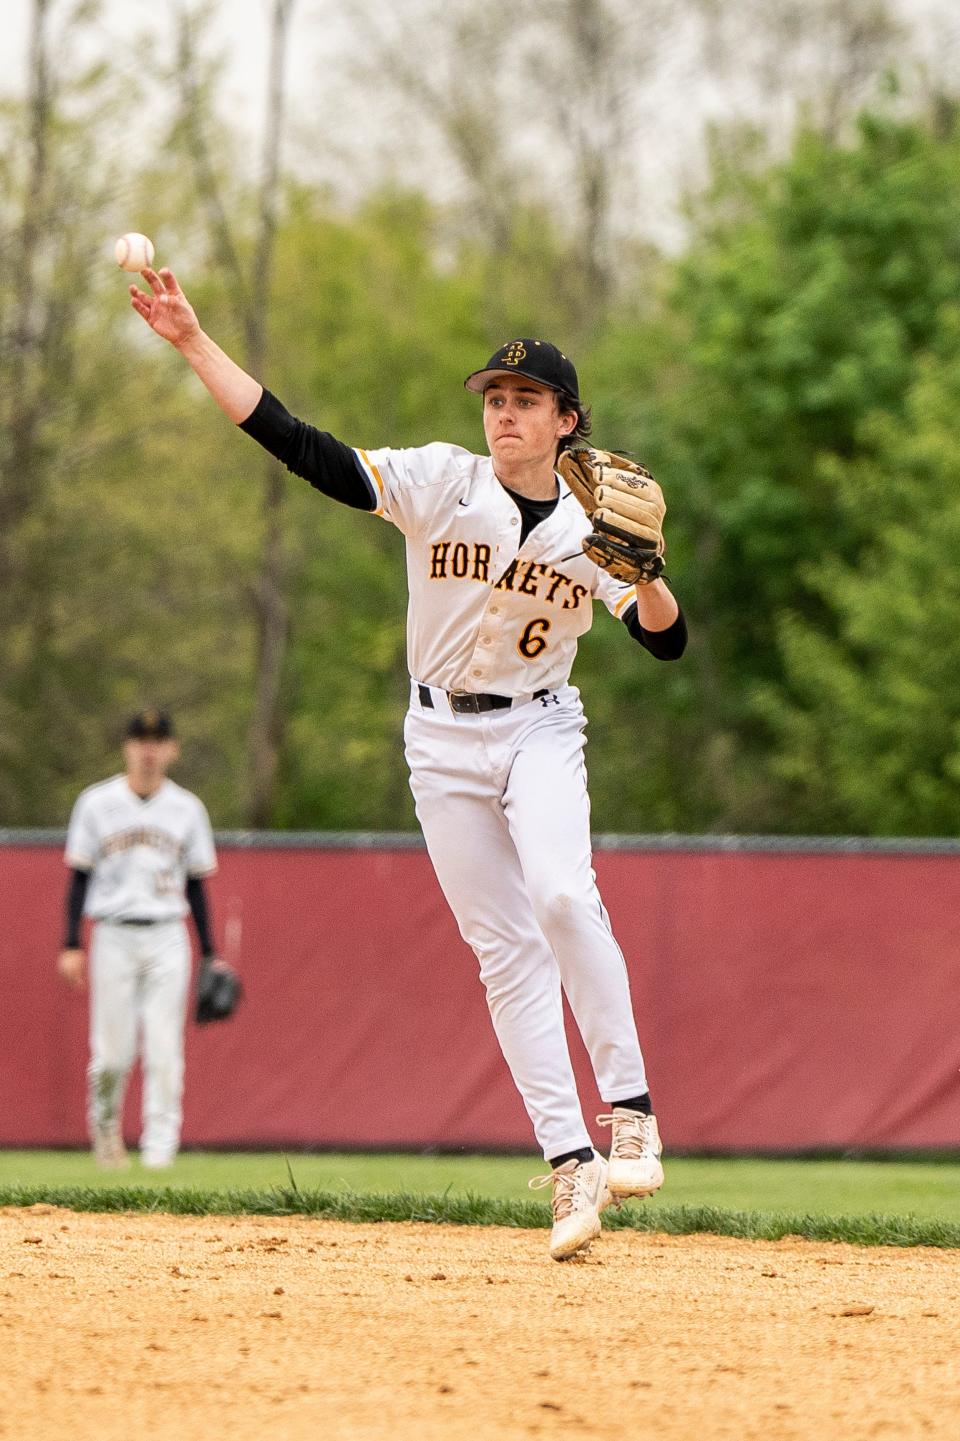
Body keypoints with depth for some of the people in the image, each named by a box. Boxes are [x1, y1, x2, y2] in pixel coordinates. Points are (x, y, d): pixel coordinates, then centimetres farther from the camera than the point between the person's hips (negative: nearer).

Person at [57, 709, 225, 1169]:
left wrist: (209, 954, 8)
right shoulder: (97, 803, 2)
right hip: (113, 936, -1)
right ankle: (104, 1126, 22)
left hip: (167, 938, 1)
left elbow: (195, 885, 12)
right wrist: (71, 945, -4)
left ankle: (161, 1143, -6)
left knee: (165, 1046, -7)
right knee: (113, 1049, -2)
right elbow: (80, 877, 3)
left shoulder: (187, 808, 7)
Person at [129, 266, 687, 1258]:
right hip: (444, 742, 1)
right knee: (505, 947, -2)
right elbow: (299, 445, -14)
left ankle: (629, 1110, -19)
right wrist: (192, 343, -22)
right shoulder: (440, 483, -6)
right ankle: (570, 1166, -2)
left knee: (562, 895, -27)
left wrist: (644, 575, -29)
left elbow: (666, 642, -8)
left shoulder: (590, 531, -4)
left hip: (539, 732, -1)